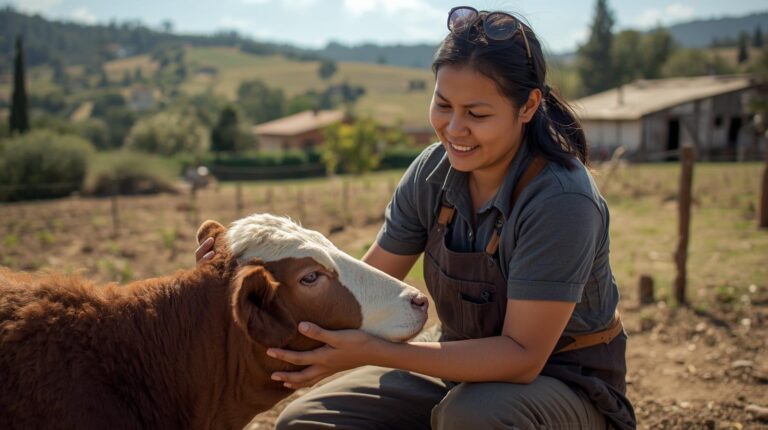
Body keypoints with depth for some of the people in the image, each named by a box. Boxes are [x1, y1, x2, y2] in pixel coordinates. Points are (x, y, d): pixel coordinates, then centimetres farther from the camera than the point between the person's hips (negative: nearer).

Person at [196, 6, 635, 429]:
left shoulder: (562, 201, -27)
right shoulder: (434, 171, -8)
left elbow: (522, 355, -27)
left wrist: (374, 352, -36)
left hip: (566, 384, -5)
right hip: (463, 359, 5)